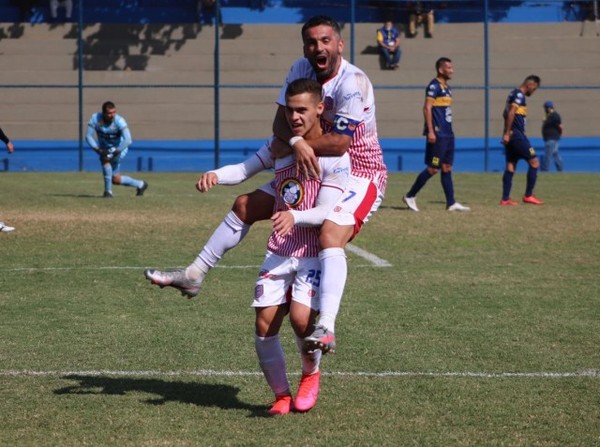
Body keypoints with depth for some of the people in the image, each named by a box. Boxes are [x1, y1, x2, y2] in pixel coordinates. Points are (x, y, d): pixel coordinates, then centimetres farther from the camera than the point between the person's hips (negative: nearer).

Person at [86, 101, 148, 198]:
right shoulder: (95, 118, -20)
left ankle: (108, 191, -21)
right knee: (116, 179, 5)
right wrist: (98, 149, -30)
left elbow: (128, 141, -37)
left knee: (105, 158, -33)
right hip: (104, 149, 4)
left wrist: (115, 152, -42)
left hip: (119, 149, -4)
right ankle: (140, 185, 28)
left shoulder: (119, 121, -29)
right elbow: (89, 136, -18)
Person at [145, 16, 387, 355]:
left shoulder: (353, 83, -24)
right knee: (245, 206, 10)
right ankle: (193, 275, 22)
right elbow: (281, 121, -6)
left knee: (331, 234, -35)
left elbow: (339, 143, -31)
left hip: (360, 175, -8)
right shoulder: (300, 70, -2)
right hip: (315, 172, 8)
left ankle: (326, 329, -47)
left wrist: (285, 145, -19)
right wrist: (296, 141, -30)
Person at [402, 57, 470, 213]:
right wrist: (431, 131, -22)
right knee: (432, 169, -6)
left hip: (447, 134, 9)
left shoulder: (446, 87, 17)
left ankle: (451, 203, 8)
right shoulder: (434, 86, -11)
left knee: (447, 168, 7)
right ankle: (410, 196, 4)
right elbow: (427, 108, -17)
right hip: (437, 135, -9)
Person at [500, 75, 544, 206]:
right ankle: (528, 195, -1)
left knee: (510, 166, 8)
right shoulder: (519, 95, -10)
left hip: (510, 136, 10)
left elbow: (506, 114, 25)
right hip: (517, 135, -10)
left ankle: (505, 199, 5)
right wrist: (507, 133, -21)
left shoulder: (513, 94, 20)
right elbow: (511, 113, -20)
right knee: (534, 162, -3)